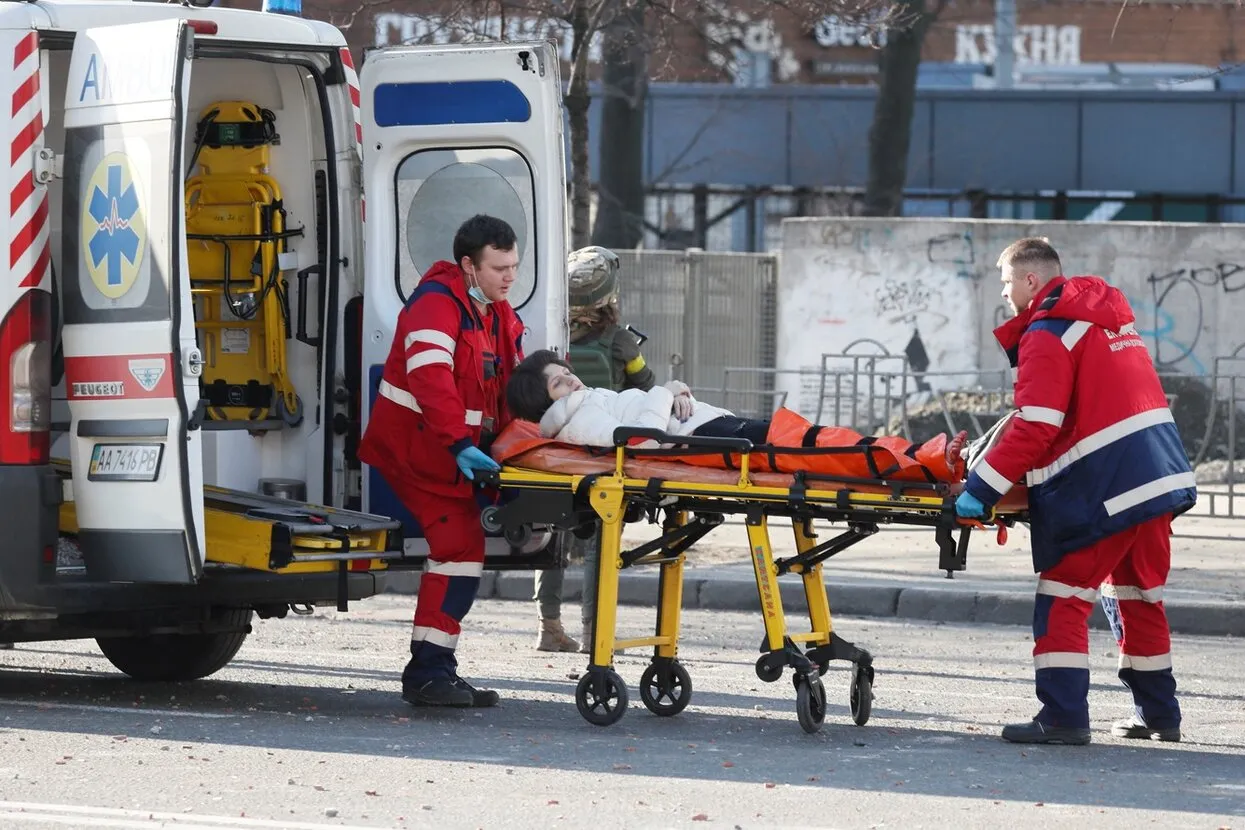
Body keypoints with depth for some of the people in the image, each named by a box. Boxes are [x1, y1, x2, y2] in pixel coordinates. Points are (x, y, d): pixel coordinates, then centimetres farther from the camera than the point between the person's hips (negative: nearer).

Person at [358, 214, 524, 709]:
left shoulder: (499, 315, 15)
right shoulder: (436, 305, -16)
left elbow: (516, 386, 15)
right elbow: (430, 379, -28)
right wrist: (461, 445, -35)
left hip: (454, 452, 10)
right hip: (417, 446, -10)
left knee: (459, 546, 12)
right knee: (460, 545, -16)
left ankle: (434, 670, 20)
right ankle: (428, 672, -16)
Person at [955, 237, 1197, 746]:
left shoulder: (1047, 335, -9)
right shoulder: (1108, 315, 19)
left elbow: (1035, 430, -17)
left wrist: (980, 490, -15)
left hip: (1102, 489, -9)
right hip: (1161, 476, 9)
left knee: (1063, 597, -5)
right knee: (1138, 596, 18)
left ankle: (1063, 716, -12)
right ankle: (1158, 713, 22)